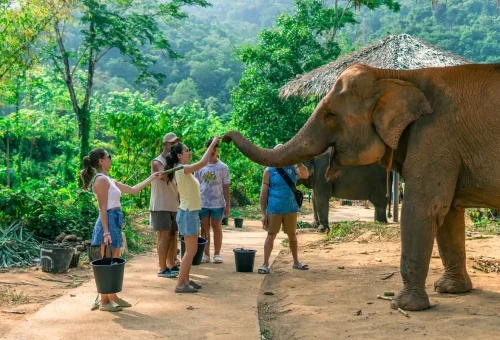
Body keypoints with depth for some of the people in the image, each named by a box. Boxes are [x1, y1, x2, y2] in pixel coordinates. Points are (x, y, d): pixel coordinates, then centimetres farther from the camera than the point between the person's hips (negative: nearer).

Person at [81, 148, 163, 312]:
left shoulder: (109, 180, 16)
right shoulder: (101, 179, -12)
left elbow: (133, 189, 24)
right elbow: (103, 208, -16)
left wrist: (151, 178, 28)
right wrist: (106, 232, -20)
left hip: (115, 222, 10)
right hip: (109, 221, -10)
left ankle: (113, 297, 22)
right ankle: (104, 301, 4)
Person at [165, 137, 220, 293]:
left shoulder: (185, 171, 13)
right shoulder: (182, 169, -18)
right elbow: (203, 162, -26)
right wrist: (212, 144, -21)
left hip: (191, 213, 10)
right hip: (188, 213, -10)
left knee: (191, 250, 14)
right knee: (191, 251, -6)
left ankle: (185, 280, 22)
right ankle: (180, 284, -1)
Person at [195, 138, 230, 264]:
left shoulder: (223, 167, 0)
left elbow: (226, 187, 1)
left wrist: (228, 205, -2)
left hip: (218, 204, -2)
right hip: (202, 203, 2)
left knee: (217, 228, 7)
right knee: (205, 229, 7)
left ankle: (217, 254, 13)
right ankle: (206, 254, 13)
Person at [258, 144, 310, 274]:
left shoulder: (292, 167, 4)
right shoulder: (269, 170, -3)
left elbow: (305, 175, -14)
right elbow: (264, 192, -4)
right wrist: (263, 212, -7)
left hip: (291, 209, 3)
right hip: (274, 209, -2)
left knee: (292, 235, 13)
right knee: (271, 235, 0)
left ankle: (296, 262, 27)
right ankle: (265, 264, 3)